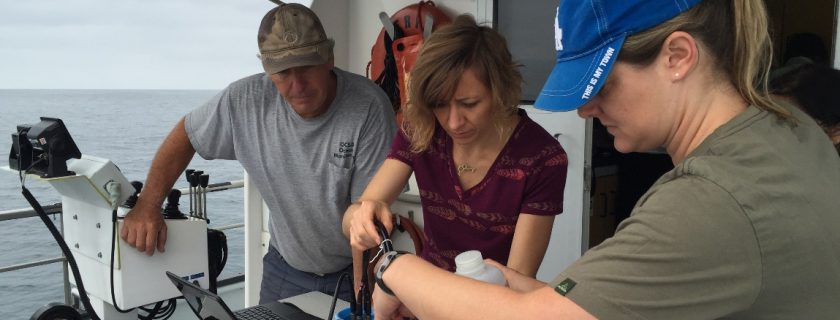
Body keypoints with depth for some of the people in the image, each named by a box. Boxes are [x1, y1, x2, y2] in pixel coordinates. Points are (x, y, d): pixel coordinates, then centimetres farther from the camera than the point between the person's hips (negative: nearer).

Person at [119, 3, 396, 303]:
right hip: (285, 267, 3)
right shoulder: (246, 99, -16)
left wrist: (365, 291, -25)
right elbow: (186, 135, 1)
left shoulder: (369, 108, -25)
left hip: (354, 270, -2)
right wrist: (147, 206, -7)